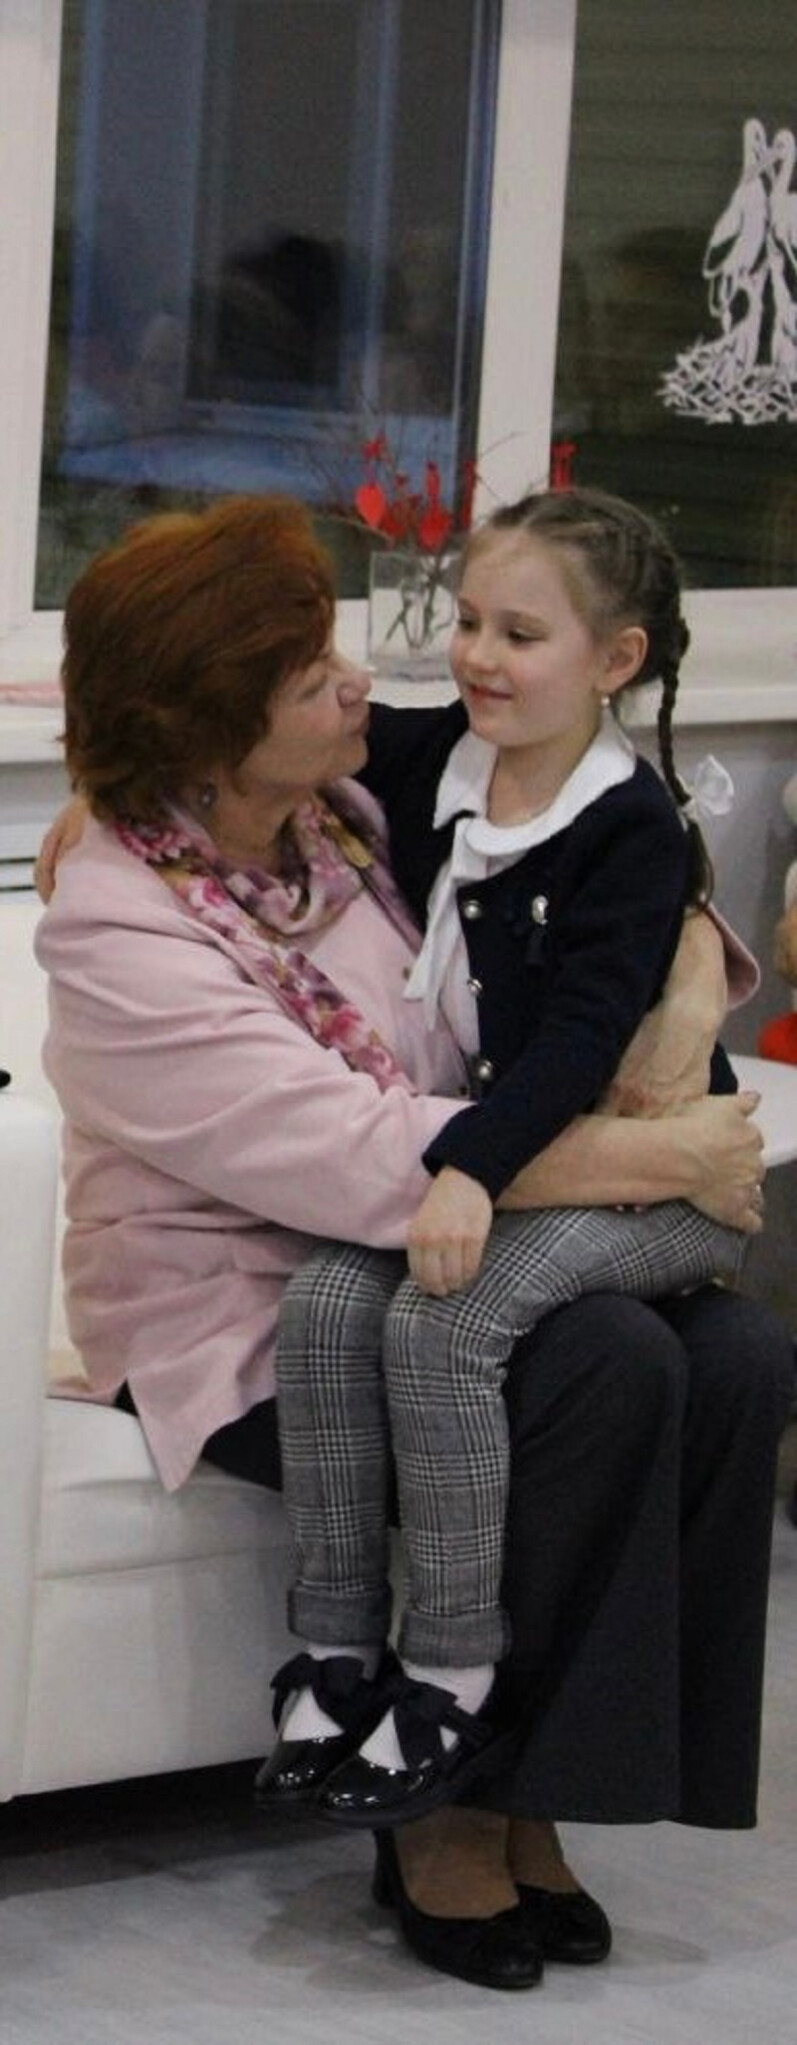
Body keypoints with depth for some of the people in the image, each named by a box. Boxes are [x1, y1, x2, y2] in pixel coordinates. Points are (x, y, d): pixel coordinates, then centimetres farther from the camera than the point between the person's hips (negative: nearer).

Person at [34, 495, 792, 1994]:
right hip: (243, 1327, -7)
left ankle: (523, 1796, -8)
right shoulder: (118, 930, -17)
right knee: (607, 1369, -29)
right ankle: (449, 1812, -13)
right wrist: (658, 1160, -23)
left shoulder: (356, 819, 4)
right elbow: (363, 1159, -26)